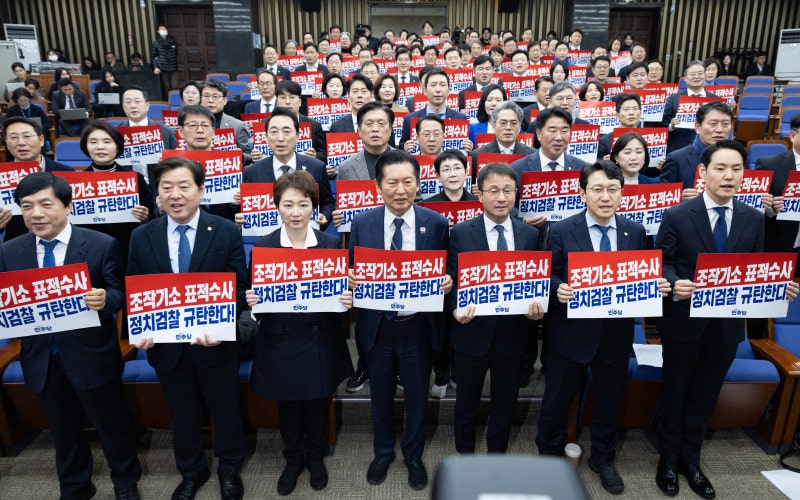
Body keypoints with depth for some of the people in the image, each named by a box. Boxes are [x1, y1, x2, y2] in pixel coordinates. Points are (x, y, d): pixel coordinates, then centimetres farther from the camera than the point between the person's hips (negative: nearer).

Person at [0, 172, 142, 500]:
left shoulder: (102, 245, -10)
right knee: (63, 431, 23)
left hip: (91, 357, -3)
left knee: (112, 424, 14)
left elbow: (122, 295, -9)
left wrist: (105, 300, -31)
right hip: (41, 359, 4)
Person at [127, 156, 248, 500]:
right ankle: (191, 471, 46)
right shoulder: (141, 237, -2)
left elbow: (240, 287, -10)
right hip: (166, 345, 2)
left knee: (225, 410, 17)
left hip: (214, 342, -2)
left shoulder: (227, 232, -9)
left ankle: (229, 469, 43)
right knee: (181, 415, 21)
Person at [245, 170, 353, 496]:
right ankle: (293, 459, 41)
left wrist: (347, 300, -22)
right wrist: (251, 301, -24)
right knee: (287, 407, 16)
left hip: (321, 341, 1)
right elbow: (255, 295, -2)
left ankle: (316, 457, 43)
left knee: (317, 405, 17)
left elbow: (341, 289, 0)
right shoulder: (262, 246, -6)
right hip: (280, 343, 0)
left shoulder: (331, 244, -4)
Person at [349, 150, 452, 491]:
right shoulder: (361, 224, -5)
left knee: (417, 396, 17)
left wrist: (447, 282, -21)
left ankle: (414, 456, 43)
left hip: (419, 326, -1)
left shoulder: (437, 224, -7)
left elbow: (447, 272, 0)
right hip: (377, 327, 1)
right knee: (381, 397, 20)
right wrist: (350, 280, -21)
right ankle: (382, 453, 45)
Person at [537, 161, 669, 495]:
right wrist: (558, 289, -27)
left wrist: (658, 286, -15)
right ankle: (549, 455, 37)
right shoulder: (562, 231, -9)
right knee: (557, 399, 12)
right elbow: (549, 275, -6)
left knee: (610, 400, 19)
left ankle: (603, 459, 44)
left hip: (616, 333, 3)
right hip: (572, 332, -3)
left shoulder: (636, 232, 0)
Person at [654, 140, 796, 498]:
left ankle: (690, 459, 37)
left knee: (705, 396, 18)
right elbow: (662, 266, -9)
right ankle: (668, 460, 32)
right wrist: (675, 285, -29)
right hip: (684, 322, -3)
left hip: (728, 325, 4)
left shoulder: (754, 219, 2)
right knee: (674, 394, 13)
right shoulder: (676, 216, -10)